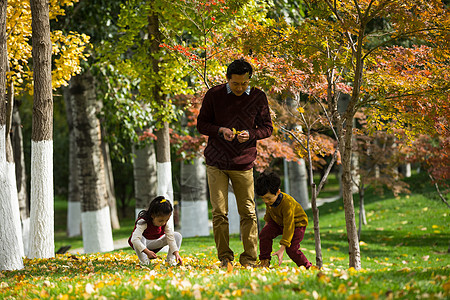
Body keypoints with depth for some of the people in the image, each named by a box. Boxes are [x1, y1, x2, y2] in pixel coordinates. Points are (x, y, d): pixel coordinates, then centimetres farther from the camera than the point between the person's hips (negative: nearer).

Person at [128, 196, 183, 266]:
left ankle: (170, 259, -10)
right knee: (140, 238, -42)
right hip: (143, 244, -4)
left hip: (155, 244, 4)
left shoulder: (165, 224, -18)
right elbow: (134, 239, -45)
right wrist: (147, 252, -52)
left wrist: (176, 254, -31)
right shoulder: (143, 223, -34)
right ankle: (144, 261, -28)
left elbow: (171, 239, -19)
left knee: (177, 236, -12)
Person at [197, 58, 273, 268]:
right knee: (219, 213, -1)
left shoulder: (258, 97, 0)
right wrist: (220, 130, -15)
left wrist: (250, 134, -14)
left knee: (248, 212, 1)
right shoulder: (214, 95, -2)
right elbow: (201, 124, 4)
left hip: (244, 164, 0)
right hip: (216, 162, 0)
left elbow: (267, 128, 6)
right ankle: (225, 258, 9)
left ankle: (249, 260, 10)